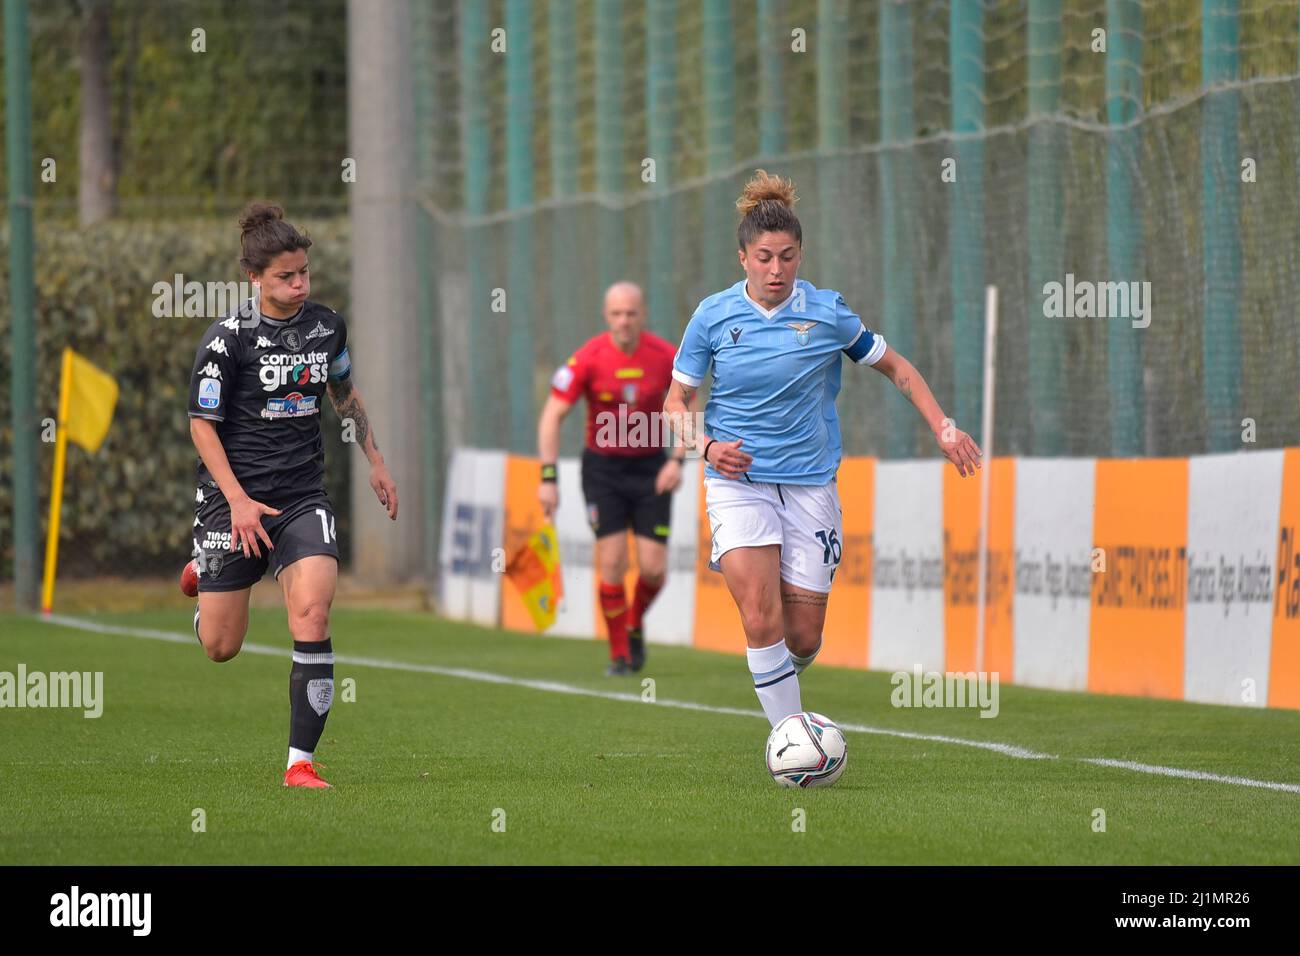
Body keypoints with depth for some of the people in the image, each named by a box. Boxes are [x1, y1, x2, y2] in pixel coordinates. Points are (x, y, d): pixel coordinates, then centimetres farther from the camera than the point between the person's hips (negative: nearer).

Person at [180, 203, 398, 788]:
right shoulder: (227, 339, -11)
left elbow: (344, 393, 24)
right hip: (233, 495, -3)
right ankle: (203, 573, 43)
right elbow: (202, 424, -8)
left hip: (302, 494, 3)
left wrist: (376, 462, 24)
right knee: (221, 646, 4)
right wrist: (238, 500, -16)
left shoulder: (327, 326, 4)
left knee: (311, 614, -20)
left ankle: (301, 762, -16)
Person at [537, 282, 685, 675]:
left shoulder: (665, 356, -9)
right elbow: (552, 415, -11)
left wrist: (677, 460, -12)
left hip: (651, 467, 1)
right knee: (612, 564, -10)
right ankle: (619, 654, 6)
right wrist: (548, 477, -18)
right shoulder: (587, 359, -14)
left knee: (653, 568, -6)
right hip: (603, 468, -1)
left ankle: (636, 624, 27)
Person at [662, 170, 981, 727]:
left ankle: (779, 687, 35)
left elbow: (896, 368, 11)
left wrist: (942, 427, 1)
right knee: (762, 620, -20)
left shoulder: (827, 313, -2)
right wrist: (707, 446, -11)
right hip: (737, 479, -1)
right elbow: (677, 400, 7)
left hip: (810, 482, 1)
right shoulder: (713, 316, -2)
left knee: (803, 638, 1)